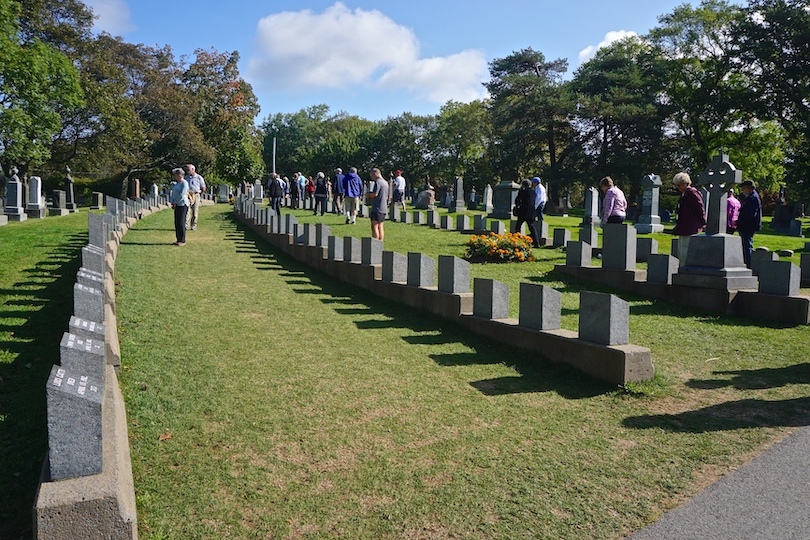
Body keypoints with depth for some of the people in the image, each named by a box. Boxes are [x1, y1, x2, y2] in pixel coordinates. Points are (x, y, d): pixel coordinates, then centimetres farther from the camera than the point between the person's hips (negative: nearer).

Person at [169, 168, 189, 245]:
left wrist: (175, 203, -12)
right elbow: (173, 193, 17)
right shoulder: (177, 183, 17)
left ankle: (182, 241, -3)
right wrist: (172, 202, 0)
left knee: (181, 223, -8)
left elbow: (182, 195, -20)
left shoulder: (184, 183, -12)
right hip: (177, 205, 9)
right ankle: (179, 240, 13)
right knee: (177, 223, 8)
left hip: (182, 205, -9)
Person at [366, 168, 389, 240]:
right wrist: (370, 197, 19)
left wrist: (368, 195, 1)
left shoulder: (378, 181, -11)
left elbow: (375, 194, -21)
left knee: (374, 227, -7)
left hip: (377, 208, -9)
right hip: (384, 208, 9)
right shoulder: (385, 182, 19)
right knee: (380, 227, 10)